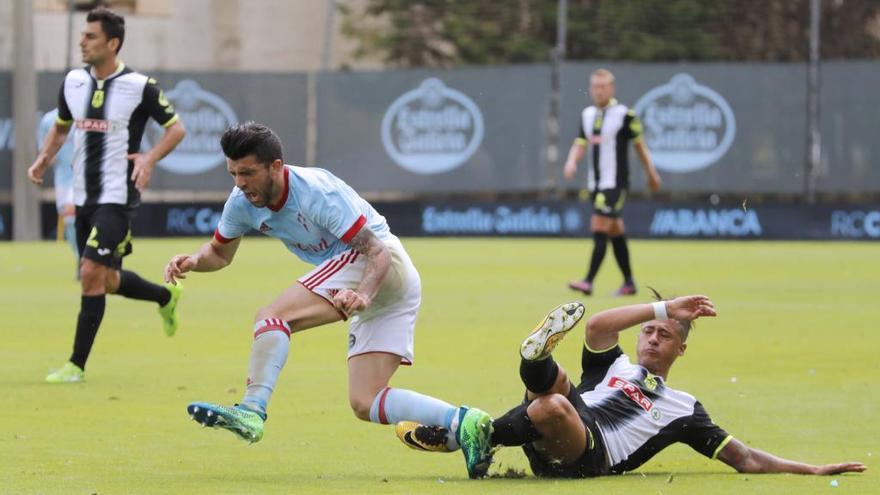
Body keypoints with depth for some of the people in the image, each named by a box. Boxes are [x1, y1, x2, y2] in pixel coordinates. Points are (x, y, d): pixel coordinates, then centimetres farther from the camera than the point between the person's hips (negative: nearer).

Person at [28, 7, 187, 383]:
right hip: (84, 196, 6)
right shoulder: (73, 81, 5)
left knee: (92, 274, -15)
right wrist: (44, 158, 2)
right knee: (107, 281, 14)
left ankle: (77, 364, -9)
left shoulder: (139, 86, -11)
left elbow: (176, 128, -2)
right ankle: (166, 297, 43)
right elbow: (60, 126, 21)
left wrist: (149, 158, -19)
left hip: (117, 197, -6)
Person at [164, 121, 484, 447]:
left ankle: (251, 411, -36)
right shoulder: (243, 202, 1)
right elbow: (220, 252, 19)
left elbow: (377, 251, -24)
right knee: (364, 403, 1)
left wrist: (362, 296, -43)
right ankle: (462, 422, -5)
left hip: (386, 265, -9)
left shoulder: (317, 191, -21)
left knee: (271, 317, -23)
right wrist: (194, 261, -5)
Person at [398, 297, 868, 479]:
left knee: (554, 408, -39)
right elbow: (598, 325, 11)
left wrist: (815, 470, 16)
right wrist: (665, 308, 12)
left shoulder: (684, 409, 29)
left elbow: (745, 459, 25)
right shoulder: (613, 365, 34)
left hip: (589, 457, -3)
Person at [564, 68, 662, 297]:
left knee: (599, 229, -16)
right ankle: (629, 282, 20)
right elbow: (580, 143, 9)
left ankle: (589, 282, -21)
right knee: (616, 233, 12)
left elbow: (639, 144, 0)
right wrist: (571, 161, -11)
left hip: (615, 183, -7)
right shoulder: (587, 114, 10)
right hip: (596, 183, 7)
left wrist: (651, 173, 6)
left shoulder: (624, 114, -7)